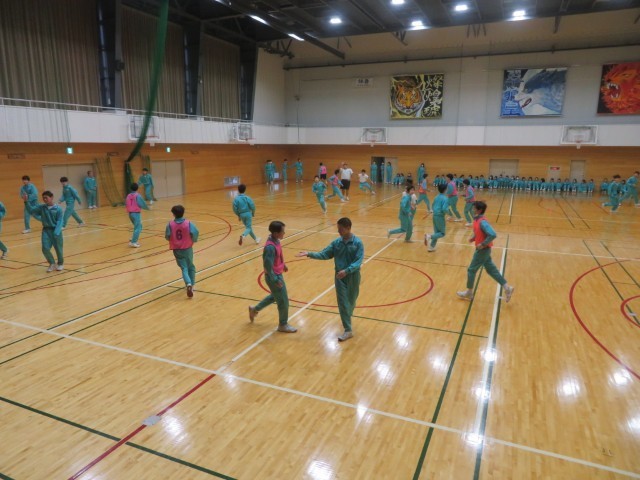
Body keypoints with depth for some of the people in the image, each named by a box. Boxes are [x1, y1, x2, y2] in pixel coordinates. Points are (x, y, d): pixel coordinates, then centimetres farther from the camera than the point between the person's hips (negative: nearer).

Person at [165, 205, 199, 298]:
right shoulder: (188, 223, -11)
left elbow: (167, 237, -9)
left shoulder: (170, 224, -10)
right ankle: (192, 284, 23)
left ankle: (189, 283, -23)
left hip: (177, 250, 0)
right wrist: (194, 240, 2)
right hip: (187, 249, 0)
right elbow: (195, 232, -19)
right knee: (191, 267, 20)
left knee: (184, 268, 1)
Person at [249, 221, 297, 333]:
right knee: (283, 301, 6)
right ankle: (283, 325, 26)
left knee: (275, 296, 29)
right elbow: (267, 266, -28)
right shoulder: (270, 247, -31)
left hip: (277, 274, 10)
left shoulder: (276, 241, -3)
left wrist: (283, 264, 18)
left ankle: (254, 309, 44)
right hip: (274, 277, -10)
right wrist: (275, 280, -23)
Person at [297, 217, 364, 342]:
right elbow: (325, 254, -1)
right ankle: (348, 330, 8)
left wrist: (347, 271, -33)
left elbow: (358, 261, -20)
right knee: (342, 302, 0)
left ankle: (347, 317, 42)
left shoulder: (358, 243, -14)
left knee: (351, 300, 14)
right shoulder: (336, 242, -1)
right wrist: (310, 254, -15)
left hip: (353, 276, -3)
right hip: (339, 276, 3)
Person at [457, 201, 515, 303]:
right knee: (491, 269, 16)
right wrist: (473, 237, 6)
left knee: (471, 270, 4)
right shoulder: (477, 220, 4)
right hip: (483, 249, 9)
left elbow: (493, 235, -32)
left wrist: (483, 244, -26)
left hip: (483, 250, -9)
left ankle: (469, 292, 19)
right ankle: (507, 288, 22)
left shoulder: (482, 222, -25)